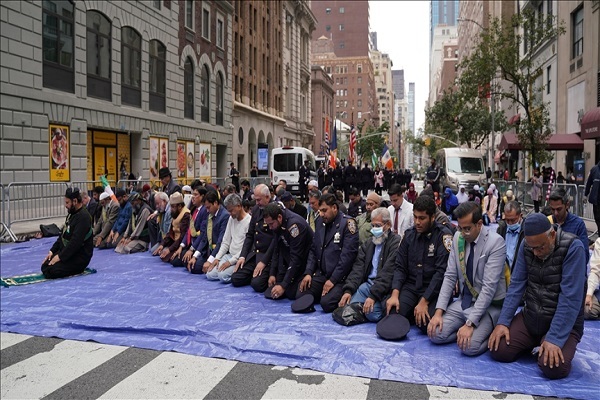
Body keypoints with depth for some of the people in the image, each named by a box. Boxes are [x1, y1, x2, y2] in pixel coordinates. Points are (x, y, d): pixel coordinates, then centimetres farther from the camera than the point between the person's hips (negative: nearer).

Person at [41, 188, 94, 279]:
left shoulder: (83, 217, -22)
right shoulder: (72, 213, 11)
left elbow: (76, 242, -27)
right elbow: (63, 235, 17)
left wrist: (60, 256, -22)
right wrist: (52, 251, 8)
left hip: (80, 256, -10)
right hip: (66, 251, 10)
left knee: (50, 271, -20)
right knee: (45, 266, 2)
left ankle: (78, 269, 1)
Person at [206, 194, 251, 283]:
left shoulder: (249, 221, -14)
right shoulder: (231, 218, 11)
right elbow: (226, 241, 15)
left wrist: (230, 261, -18)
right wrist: (217, 258, 3)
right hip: (229, 255, 8)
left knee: (222, 275, -27)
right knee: (209, 274, -8)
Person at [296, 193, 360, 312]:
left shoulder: (347, 223, -11)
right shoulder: (321, 224, 11)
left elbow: (347, 255, -18)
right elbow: (313, 250, 14)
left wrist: (333, 280, -18)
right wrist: (308, 273, 0)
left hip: (339, 277, -6)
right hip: (320, 274, 7)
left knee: (326, 303, -25)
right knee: (300, 296, -8)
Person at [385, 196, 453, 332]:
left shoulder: (443, 235, -10)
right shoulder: (409, 234, 5)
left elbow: (442, 271, -16)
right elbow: (400, 266, 4)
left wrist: (424, 301, -21)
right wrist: (395, 294, -12)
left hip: (433, 290, -3)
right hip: (410, 286, 4)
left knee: (427, 324, -26)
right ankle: (414, 312, 10)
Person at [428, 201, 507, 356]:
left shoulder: (496, 243, -18)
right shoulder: (458, 238, -1)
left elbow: (489, 287, -23)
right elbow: (450, 277, 0)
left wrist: (470, 323, -26)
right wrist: (439, 311, -9)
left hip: (489, 305, -5)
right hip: (464, 301, 5)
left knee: (469, 346, -25)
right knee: (435, 334, -13)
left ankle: (491, 334, 5)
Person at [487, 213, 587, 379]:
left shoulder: (573, 248, -19)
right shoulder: (526, 248, -4)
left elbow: (570, 298, -23)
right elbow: (516, 286, -2)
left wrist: (555, 339, -27)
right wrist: (503, 322, -10)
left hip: (564, 323, -4)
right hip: (530, 317, 4)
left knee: (553, 368, -26)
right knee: (498, 351, -10)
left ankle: (561, 347, 9)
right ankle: (534, 343, 18)